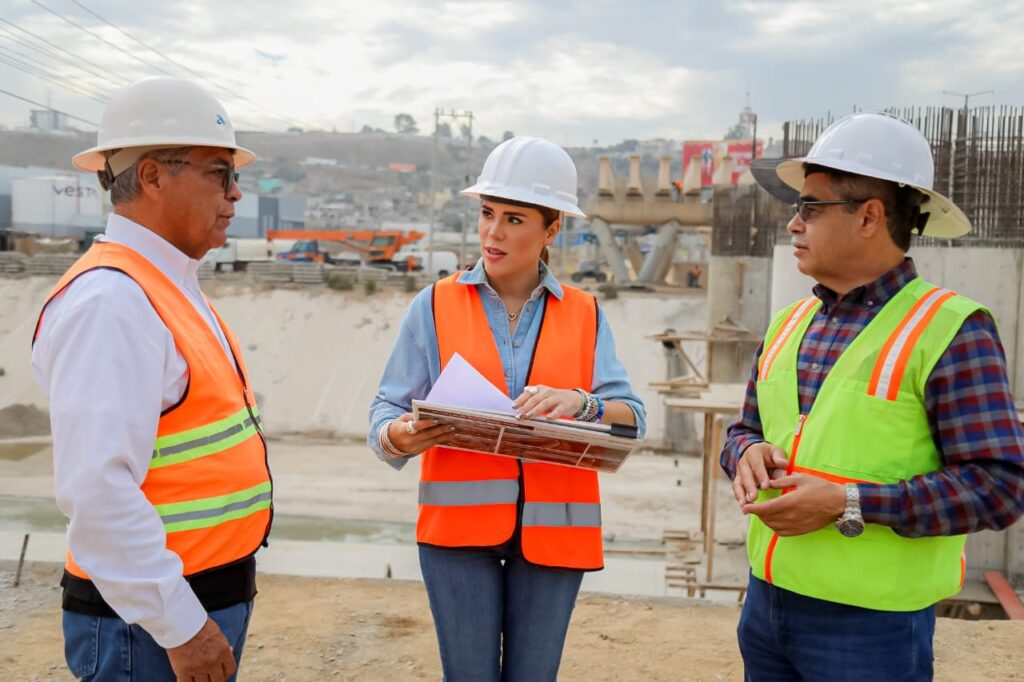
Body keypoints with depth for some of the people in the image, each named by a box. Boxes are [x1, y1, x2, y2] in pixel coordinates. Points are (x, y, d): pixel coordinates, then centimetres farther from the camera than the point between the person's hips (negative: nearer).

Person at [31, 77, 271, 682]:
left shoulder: (174, 289, 11)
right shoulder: (109, 300, -20)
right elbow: (97, 489, -26)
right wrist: (180, 626, -21)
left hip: (210, 602, 9)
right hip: (150, 627, -9)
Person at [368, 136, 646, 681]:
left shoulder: (585, 315, 5)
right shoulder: (436, 304, 1)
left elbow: (630, 417, -4)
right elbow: (386, 412, -2)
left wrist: (579, 403, -24)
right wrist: (399, 435, -24)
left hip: (554, 527, 1)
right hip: (460, 522, -1)